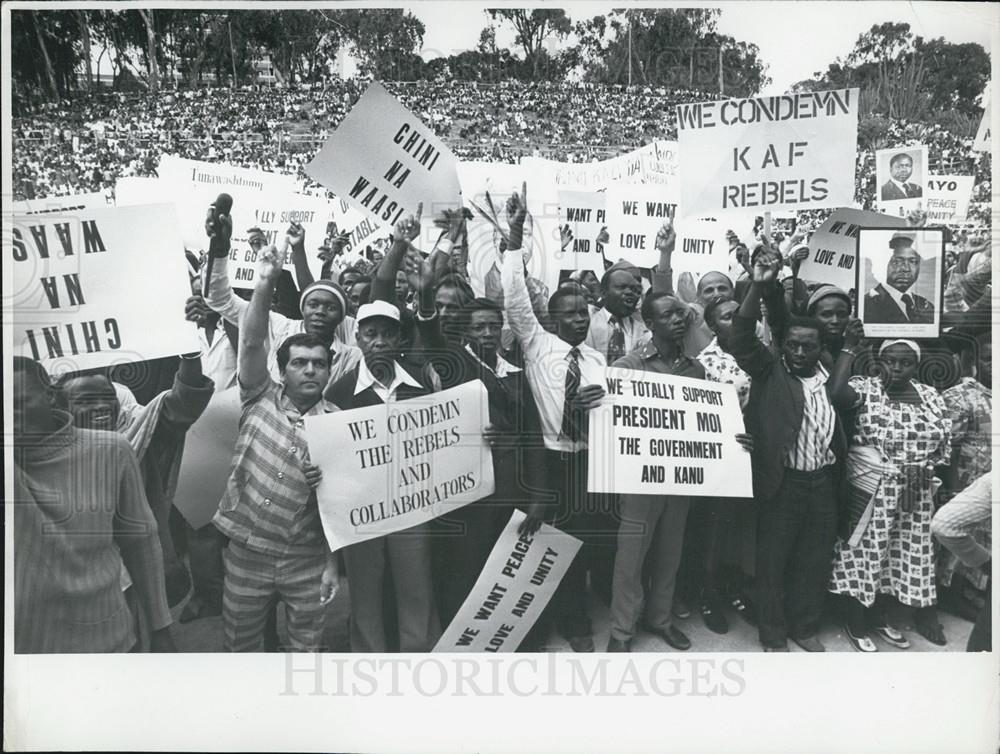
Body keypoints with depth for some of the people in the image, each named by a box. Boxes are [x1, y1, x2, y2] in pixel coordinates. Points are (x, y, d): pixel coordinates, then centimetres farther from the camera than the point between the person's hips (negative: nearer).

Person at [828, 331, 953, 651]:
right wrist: (850, 348, -22)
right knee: (864, 551, 2)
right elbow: (836, 390, -29)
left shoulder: (931, 396, 7)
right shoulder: (865, 389, -7)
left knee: (908, 552, 14)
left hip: (916, 493, 5)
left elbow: (944, 445, 11)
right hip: (870, 489, -5)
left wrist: (926, 467, -8)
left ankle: (878, 616, 33)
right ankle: (856, 622, 19)